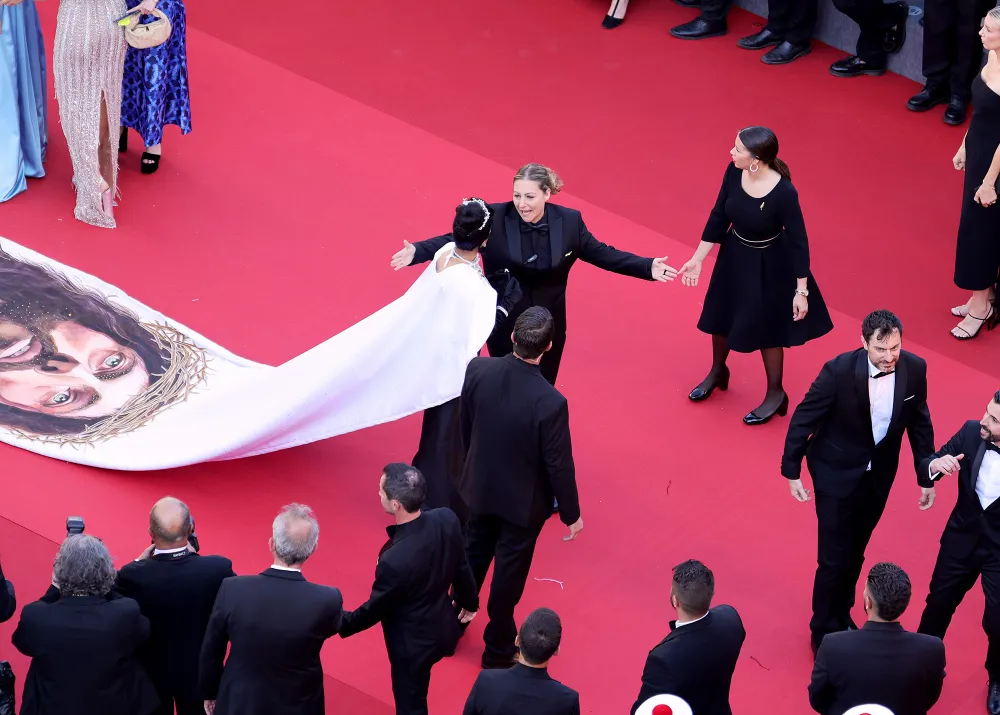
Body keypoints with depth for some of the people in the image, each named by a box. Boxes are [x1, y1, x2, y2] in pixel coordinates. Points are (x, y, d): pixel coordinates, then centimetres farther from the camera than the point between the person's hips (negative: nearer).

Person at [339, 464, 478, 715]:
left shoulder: (394, 559, -38)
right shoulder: (447, 519, -19)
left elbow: (375, 609, -20)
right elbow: (462, 567, -1)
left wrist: (341, 623, -2)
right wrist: (469, 602, 19)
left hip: (413, 642, -7)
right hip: (444, 628, 7)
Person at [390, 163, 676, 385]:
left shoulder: (569, 221, -12)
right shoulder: (495, 219, -18)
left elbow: (600, 253, -1)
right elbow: (456, 240, -13)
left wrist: (647, 267, -7)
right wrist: (417, 252, -28)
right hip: (505, 324, -2)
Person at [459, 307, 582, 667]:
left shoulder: (478, 370, -21)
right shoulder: (550, 402, -34)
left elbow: (465, 425, -2)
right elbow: (559, 465, -22)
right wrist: (571, 514, -5)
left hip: (480, 487, 4)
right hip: (523, 501, -4)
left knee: (473, 558, 27)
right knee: (509, 574, 16)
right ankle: (498, 649, 35)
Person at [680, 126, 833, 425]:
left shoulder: (783, 193, -33)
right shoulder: (734, 173, -18)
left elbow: (798, 241, -21)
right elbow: (719, 217, -3)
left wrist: (801, 291, -15)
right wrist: (697, 259, 2)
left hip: (769, 266, -6)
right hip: (734, 256, 6)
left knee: (765, 328, 12)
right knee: (721, 315, 24)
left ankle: (775, 395, 35)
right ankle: (718, 371, 52)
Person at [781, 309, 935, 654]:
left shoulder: (914, 369, -15)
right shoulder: (839, 371, -27)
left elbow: (919, 422, 1)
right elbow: (803, 418, -15)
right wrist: (791, 471, -9)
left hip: (879, 474, 4)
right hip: (837, 473, -4)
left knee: (855, 552, 20)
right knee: (834, 558, 0)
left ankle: (841, 615, 41)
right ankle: (824, 632, 19)